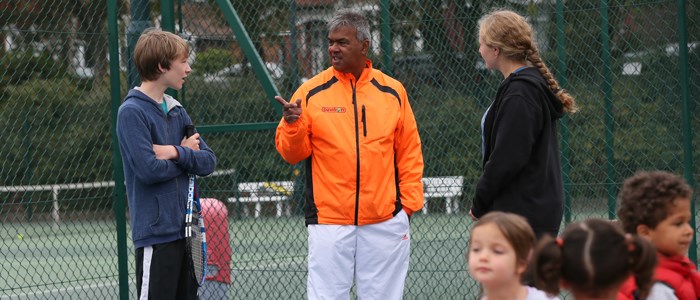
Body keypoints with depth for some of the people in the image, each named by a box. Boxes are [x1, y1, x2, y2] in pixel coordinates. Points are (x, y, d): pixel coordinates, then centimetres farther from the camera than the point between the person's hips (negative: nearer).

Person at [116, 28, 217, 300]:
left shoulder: (177, 112, 13)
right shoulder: (132, 112, -10)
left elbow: (208, 162, 5)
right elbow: (149, 170, -20)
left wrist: (175, 153, -13)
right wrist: (187, 154, -4)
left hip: (186, 229, 8)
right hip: (156, 233, -8)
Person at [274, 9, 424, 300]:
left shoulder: (392, 91, 6)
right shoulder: (312, 91, 1)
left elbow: (409, 152, 10)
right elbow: (291, 153, 2)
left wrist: (409, 201, 3)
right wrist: (293, 125, -18)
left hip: (385, 221, 2)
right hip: (328, 219, -1)